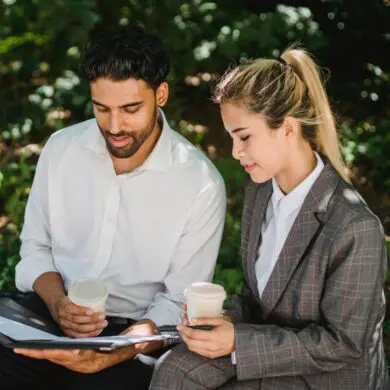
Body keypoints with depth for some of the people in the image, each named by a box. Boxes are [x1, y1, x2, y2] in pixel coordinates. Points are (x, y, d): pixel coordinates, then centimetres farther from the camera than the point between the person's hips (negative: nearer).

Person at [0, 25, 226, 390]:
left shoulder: (201, 183, -12)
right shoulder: (61, 147, -1)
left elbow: (180, 303, -9)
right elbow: (35, 246, 8)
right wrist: (57, 303, -13)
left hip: (134, 333, -3)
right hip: (51, 311, 3)